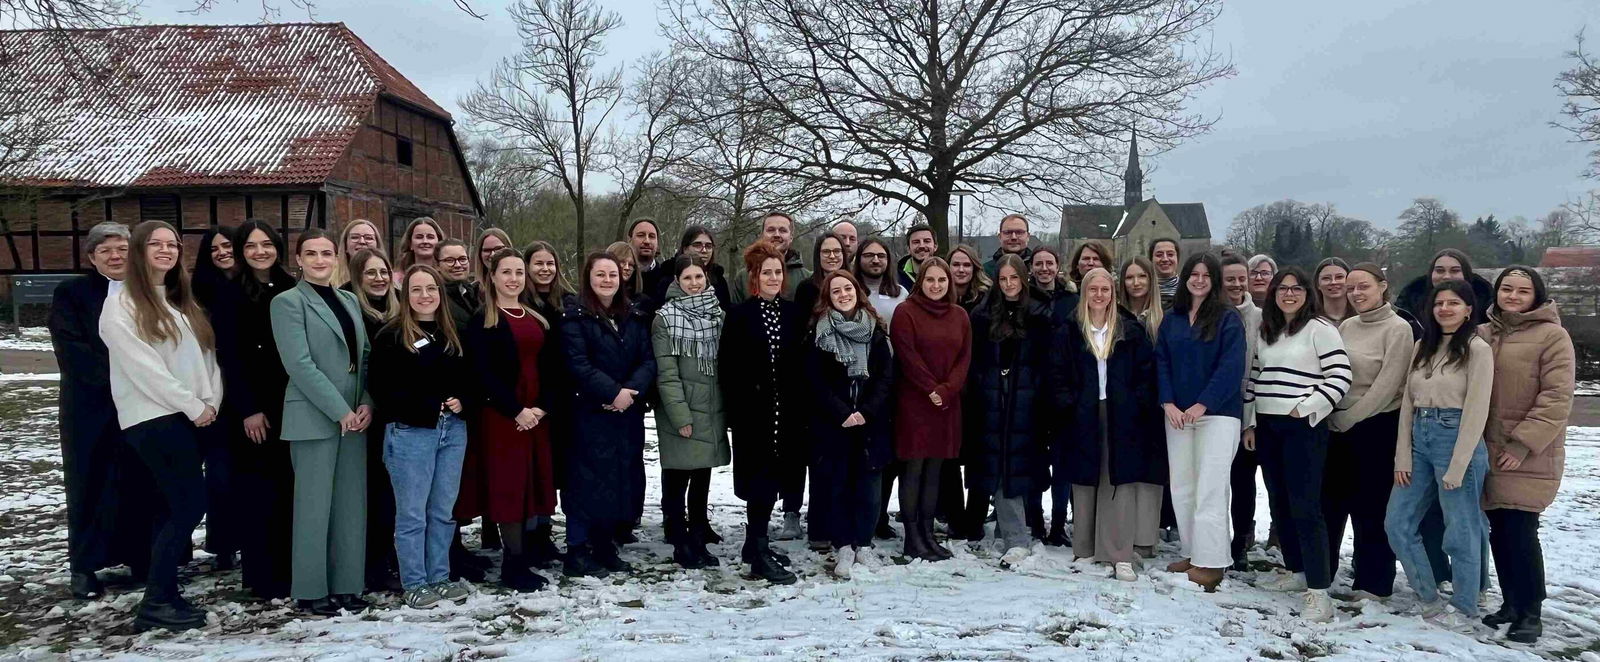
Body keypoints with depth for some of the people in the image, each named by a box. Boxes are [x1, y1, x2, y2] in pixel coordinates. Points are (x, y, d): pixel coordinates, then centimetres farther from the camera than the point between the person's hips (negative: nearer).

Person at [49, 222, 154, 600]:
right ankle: (84, 567, 12)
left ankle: (141, 558, 13)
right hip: (91, 407, -1)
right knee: (90, 484, 3)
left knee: (140, 482, 3)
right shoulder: (71, 293, 4)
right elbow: (71, 349, -8)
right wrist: (115, 378, -18)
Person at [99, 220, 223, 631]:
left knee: (175, 507, 8)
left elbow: (206, 356, 14)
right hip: (154, 419, -7)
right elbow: (142, 366, -12)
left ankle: (163, 594, 15)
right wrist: (192, 406, -13)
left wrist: (211, 401, -1)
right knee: (191, 504, -11)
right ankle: (154, 604, -3)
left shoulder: (184, 303, 18)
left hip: (193, 418, 7)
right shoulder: (121, 304, -4)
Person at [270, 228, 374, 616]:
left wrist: (367, 403, -2)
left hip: (355, 417, 6)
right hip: (313, 418, -6)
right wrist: (339, 410, -15)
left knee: (351, 504, 7)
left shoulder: (350, 300, 15)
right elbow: (299, 364, -13)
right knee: (315, 505, -1)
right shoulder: (288, 301, -4)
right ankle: (310, 590, 10)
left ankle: (346, 585, 15)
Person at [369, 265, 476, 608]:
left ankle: (439, 577, 23)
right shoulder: (390, 336, -4)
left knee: (444, 510, 11)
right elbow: (382, 390, -11)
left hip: (453, 430, 5)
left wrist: (462, 402, -4)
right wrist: (428, 409, -16)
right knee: (412, 513, 2)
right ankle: (414, 584, 13)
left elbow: (469, 379, 17)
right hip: (411, 433, -5)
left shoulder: (453, 334, 13)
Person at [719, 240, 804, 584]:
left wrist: (800, 407, 2)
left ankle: (756, 546, 24)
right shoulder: (740, 314, -3)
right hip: (753, 414, -4)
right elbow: (728, 367, -6)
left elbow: (803, 362, 9)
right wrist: (738, 409, -12)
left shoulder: (793, 313, 9)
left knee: (772, 479, 11)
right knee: (761, 481, -5)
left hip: (785, 413, 4)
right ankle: (758, 554, 0)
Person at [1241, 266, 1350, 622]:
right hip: (1267, 428, 7)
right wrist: (1249, 423, 13)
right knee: (1279, 503, 12)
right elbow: (1253, 378, 18)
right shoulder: (1266, 331, 15)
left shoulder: (1320, 328, -5)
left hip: (1304, 427, -7)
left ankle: (1319, 590, -7)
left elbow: (1340, 377, -10)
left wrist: (1306, 408, -13)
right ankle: (1296, 571, 25)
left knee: (1305, 506, -10)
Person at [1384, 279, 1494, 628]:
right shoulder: (1422, 347, 11)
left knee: (1460, 530, 3)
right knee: (1397, 523, 7)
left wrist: (1457, 466, -15)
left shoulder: (1477, 350, -7)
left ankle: (1464, 608, 20)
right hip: (1419, 439, 7)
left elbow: (1476, 411, -12)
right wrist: (1402, 457, 4)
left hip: (1456, 439, -7)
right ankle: (1429, 599, 22)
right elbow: (1407, 402, 10)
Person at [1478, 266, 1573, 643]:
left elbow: (1557, 398, -11)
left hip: (1531, 456, -5)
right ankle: (1510, 605, 22)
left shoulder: (1552, 335, -6)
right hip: (1491, 452, 5)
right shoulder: (1483, 334, 10)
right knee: (1499, 531, 8)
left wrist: (1523, 443, -16)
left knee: (1520, 532, -6)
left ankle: (1530, 612, 8)